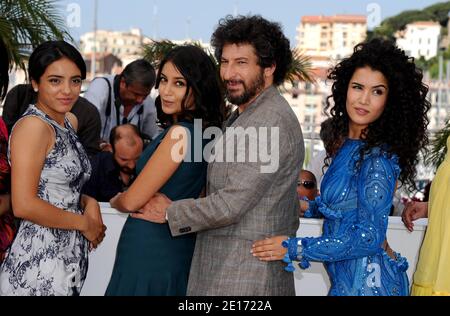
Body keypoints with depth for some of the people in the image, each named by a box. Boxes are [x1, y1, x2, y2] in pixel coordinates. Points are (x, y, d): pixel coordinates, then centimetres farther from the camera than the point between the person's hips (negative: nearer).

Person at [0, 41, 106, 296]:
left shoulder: (69, 121, 9)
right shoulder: (33, 125, -16)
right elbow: (24, 205, -22)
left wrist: (89, 202, 0)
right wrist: (85, 223, -11)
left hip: (70, 257, 8)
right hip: (40, 264, -8)